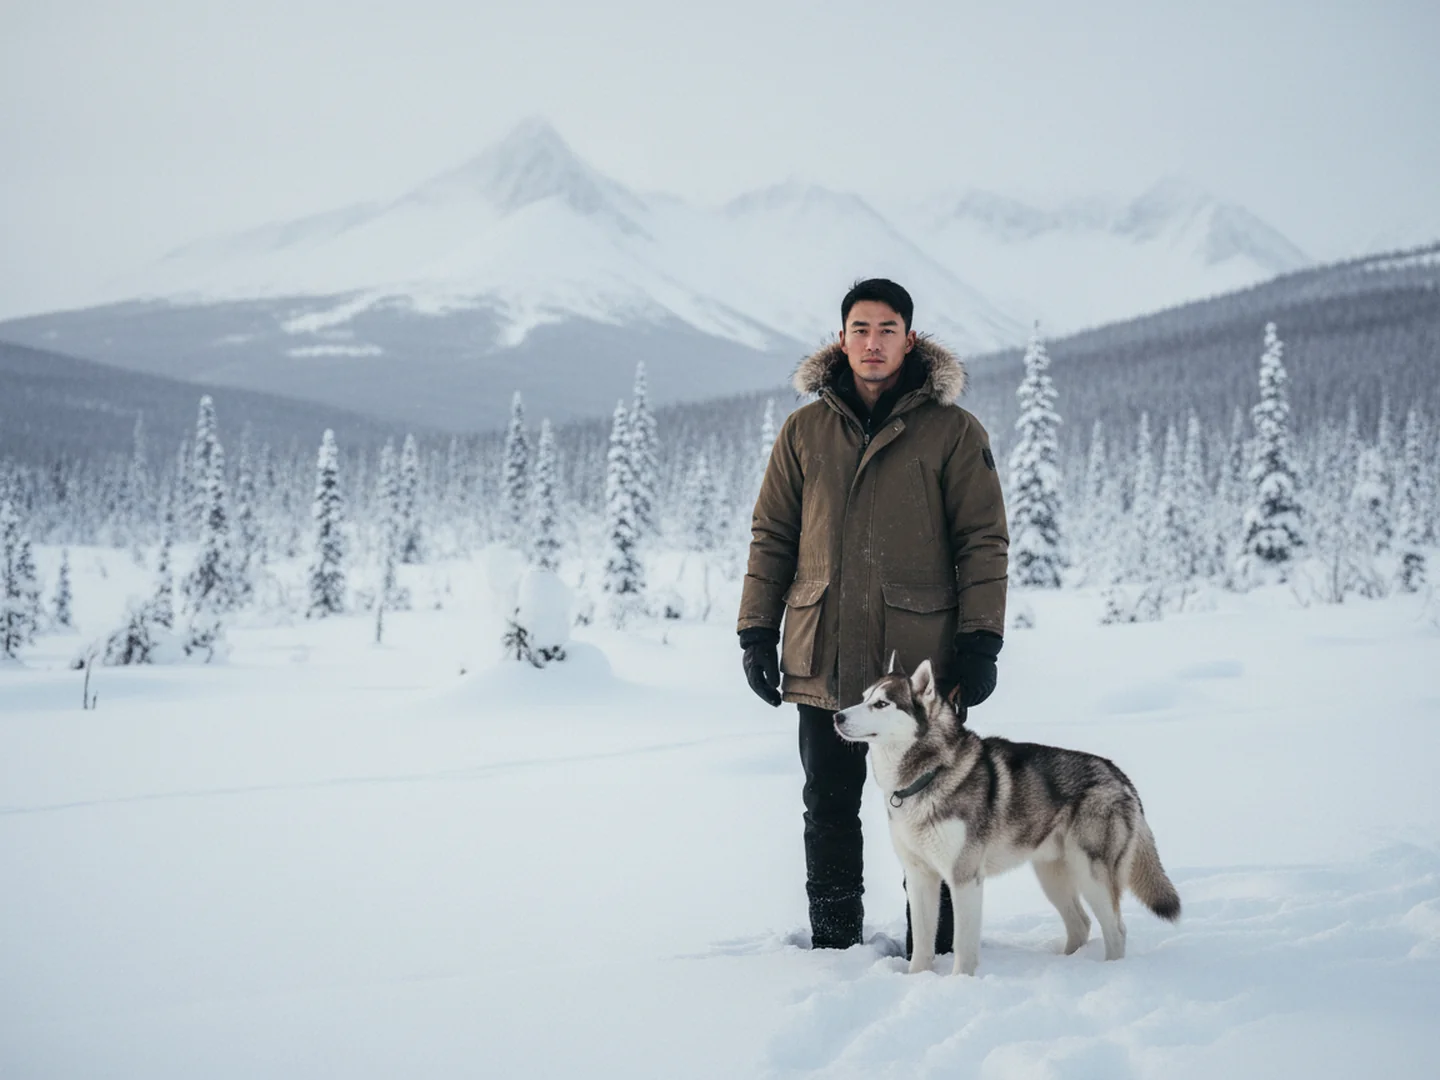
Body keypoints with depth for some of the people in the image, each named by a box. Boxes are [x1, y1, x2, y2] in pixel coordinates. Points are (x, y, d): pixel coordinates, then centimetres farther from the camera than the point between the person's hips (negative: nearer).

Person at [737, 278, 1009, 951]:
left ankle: (933, 948, 15)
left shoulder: (953, 432, 2)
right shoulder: (805, 430, 10)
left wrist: (981, 643, -7)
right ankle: (833, 943, 20)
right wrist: (757, 632, 6)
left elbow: (983, 541, 0)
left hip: (922, 661, -2)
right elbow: (771, 536, 12)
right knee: (828, 809, 8)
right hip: (825, 661, 3)